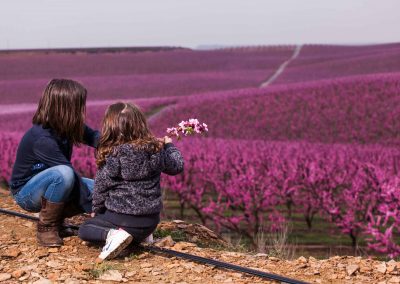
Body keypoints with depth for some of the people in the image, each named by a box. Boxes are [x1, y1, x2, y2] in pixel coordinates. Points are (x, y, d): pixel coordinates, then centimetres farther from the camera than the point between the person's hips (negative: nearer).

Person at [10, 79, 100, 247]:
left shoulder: (66, 126, -10)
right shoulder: (42, 139, -32)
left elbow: (94, 138, -5)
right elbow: (70, 174, -31)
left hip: (50, 183, 8)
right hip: (26, 192, -8)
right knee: (63, 174, -38)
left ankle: (56, 216, 7)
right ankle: (46, 227, -16)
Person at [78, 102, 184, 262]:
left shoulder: (112, 155, -17)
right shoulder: (156, 148, -7)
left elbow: (101, 188, -8)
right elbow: (177, 167, 10)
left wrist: (96, 211, 11)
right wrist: (169, 145, 29)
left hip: (121, 217, -5)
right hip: (151, 221, 5)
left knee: (84, 230, 15)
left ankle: (112, 234, -12)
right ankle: (140, 235, 6)